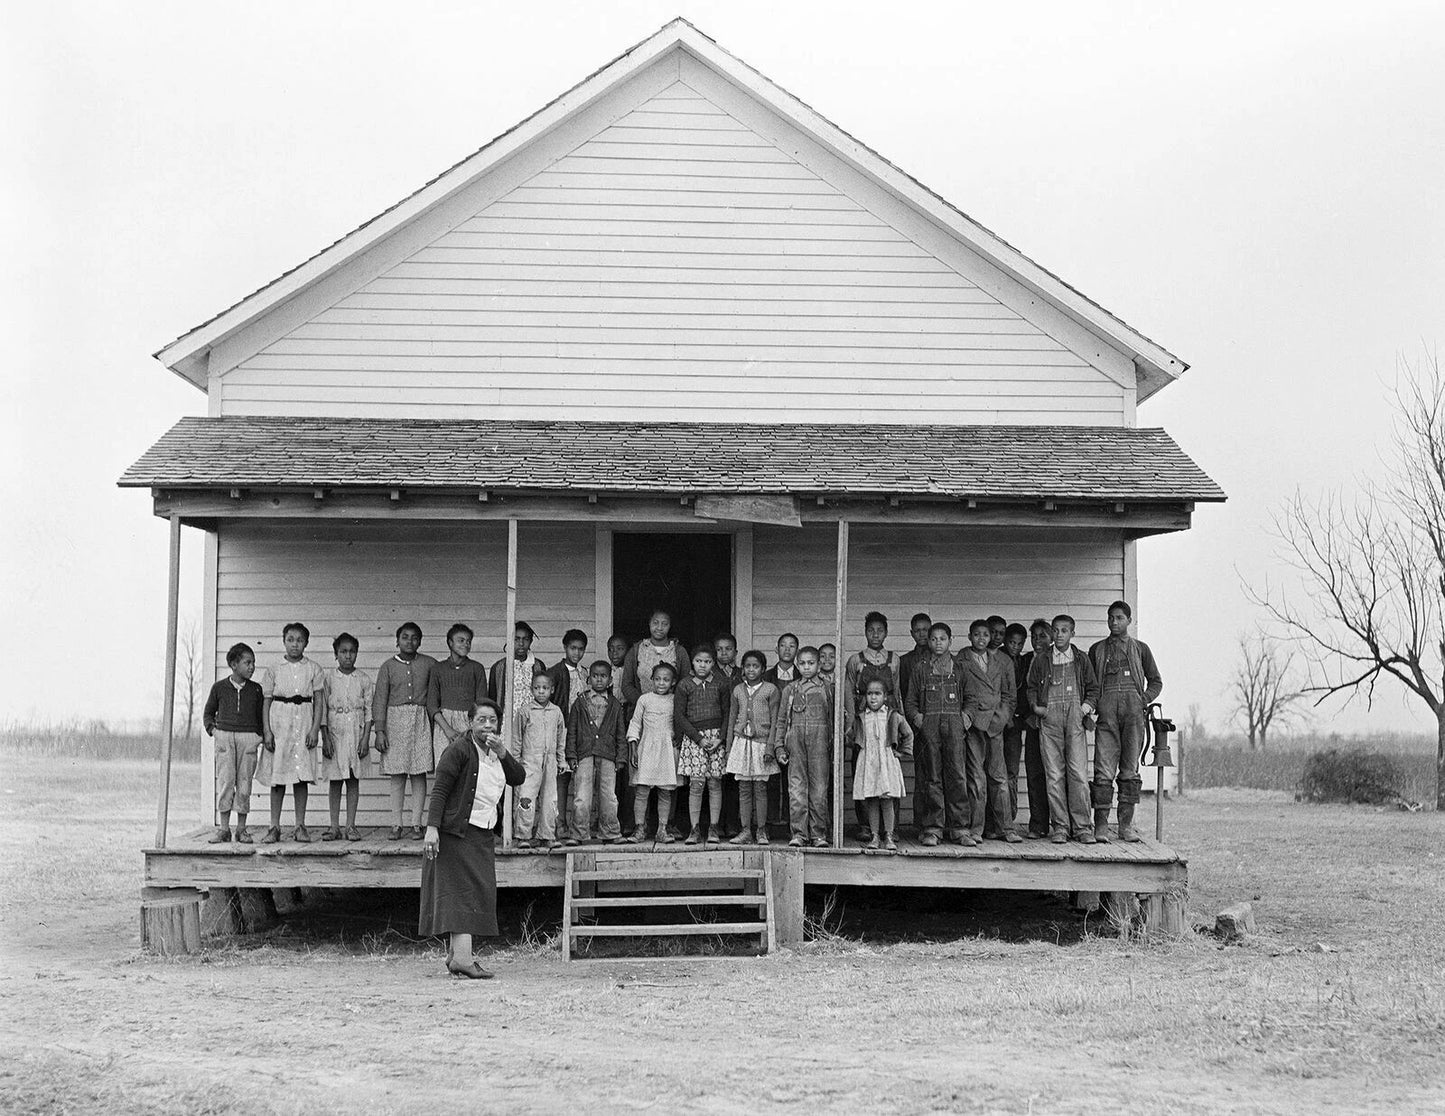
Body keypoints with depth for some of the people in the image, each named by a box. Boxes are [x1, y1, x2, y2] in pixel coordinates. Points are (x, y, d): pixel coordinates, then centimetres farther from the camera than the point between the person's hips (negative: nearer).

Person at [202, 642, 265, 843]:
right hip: (224, 736, -1)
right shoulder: (219, 688, 6)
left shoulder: (256, 689, 9)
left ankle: (241, 829, 7)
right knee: (225, 782, -3)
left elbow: (261, 715, 17)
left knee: (244, 783, 0)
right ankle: (223, 829, 2)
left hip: (249, 738, 1)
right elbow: (208, 712, 18)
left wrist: (260, 735, 4)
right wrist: (212, 729, 3)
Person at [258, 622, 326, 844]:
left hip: (304, 723, 0)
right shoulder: (275, 670, 5)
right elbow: (266, 703, 5)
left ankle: (300, 826, 6)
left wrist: (315, 729, -6)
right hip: (279, 722, 0)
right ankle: (274, 827, 6)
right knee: (277, 777, 1)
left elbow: (319, 701, 3)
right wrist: (267, 731, -4)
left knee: (301, 777, 0)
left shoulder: (313, 669, 4)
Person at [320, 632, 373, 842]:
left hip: (356, 731, 0)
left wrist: (366, 738, -5)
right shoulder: (328, 677, 0)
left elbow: (369, 710, 3)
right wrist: (325, 738, -6)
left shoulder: (363, 679, 2)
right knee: (334, 780, 2)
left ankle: (351, 825, 6)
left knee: (353, 779, 2)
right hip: (334, 732, 0)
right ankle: (334, 826, 7)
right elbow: (322, 709, 0)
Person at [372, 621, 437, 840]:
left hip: (420, 721, 0)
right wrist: (379, 730, -5)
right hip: (395, 721, 0)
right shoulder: (388, 666, 4)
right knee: (397, 776, 1)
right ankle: (396, 825, 3)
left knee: (419, 774, -1)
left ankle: (416, 824, 2)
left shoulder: (429, 664, 5)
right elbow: (380, 699, 2)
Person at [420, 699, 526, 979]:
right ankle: (461, 956, -20)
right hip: (456, 831, -8)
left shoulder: (495, 751, 12)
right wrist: (432, 827, -24)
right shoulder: (459, 749, -12)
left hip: (484, 835, 8)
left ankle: (455, 954, 12)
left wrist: (502, 753, -10)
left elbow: (519, 779, 5)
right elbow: (439, 789, -16)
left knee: (480, 891, 7)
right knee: (463, 890, -14)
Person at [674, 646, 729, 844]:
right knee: (696, 783, -6)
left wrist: (721, 738, -7)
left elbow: (727, 714, 7)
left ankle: (714, 828, 7)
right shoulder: (684, 685, 2)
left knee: (714, 783, 1)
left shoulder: (721, 685, 6)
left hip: (717, 736, 1)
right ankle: (695, 829, -2)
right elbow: (679, 716, -1)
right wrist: (699, 738, -8)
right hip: (693, 736, -1)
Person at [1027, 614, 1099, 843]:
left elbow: (1093, 688, 17)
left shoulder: (1081, 659, 13)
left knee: (1079, 773, -8)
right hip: (1049, 717, 0)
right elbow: (1032, 687, 18)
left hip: (1075, 717, 0)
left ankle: (1082, 827, -5)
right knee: (1054, 775, -3)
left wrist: (1088, 706, 0)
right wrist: (1035, 706, 1)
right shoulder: (1041, 660, 13)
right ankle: (1059, 827, 1)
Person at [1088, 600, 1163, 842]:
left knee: (1130, 771, 0)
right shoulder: (1097, 650, 17)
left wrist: (1144, 700, 2)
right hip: (1106, 711, 0)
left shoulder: (1140, 649, 15)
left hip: (1134, 713, 0)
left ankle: (1126, 825, 3)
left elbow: (1156, 682, 18)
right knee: (1104, 770, -9)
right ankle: (1101, 825, -10)